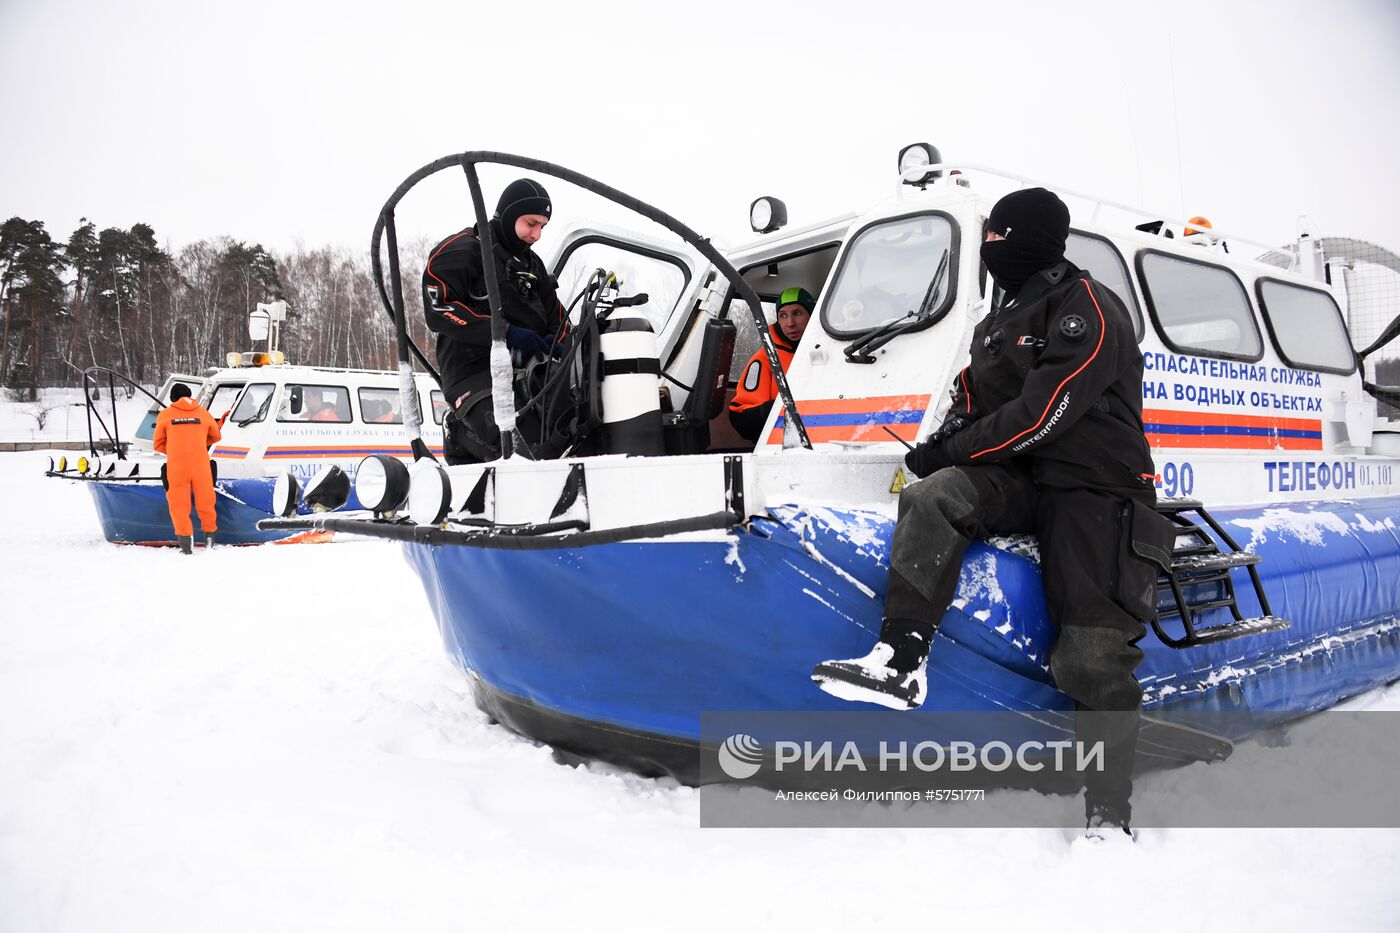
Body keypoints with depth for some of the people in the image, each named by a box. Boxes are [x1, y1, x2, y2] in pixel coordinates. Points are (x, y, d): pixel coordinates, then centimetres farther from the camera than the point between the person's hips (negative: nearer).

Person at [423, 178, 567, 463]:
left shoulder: (532, 265, 23)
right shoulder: (460, 251, -1)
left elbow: (555, 316, 21)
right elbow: (438, 311, -14)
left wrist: (554, 342, -5)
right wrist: (506, 332, -21)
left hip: (526, 371, 8)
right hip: (475, 373, -8)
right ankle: (462, 431, -3)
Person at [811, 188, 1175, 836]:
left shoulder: (1088, 309, -9)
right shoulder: (1002, 321, 20)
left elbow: (1042, 415, -19)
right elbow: (971, 399, 18)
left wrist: (951, 451, -14)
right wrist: (941, 449, -4)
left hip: (1094, 490, -6)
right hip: (1019, 481, 7)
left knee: (1092, 660, -12)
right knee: (932, 497, -25)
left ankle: (1108, 819, 0)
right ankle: (900, 664, -32)